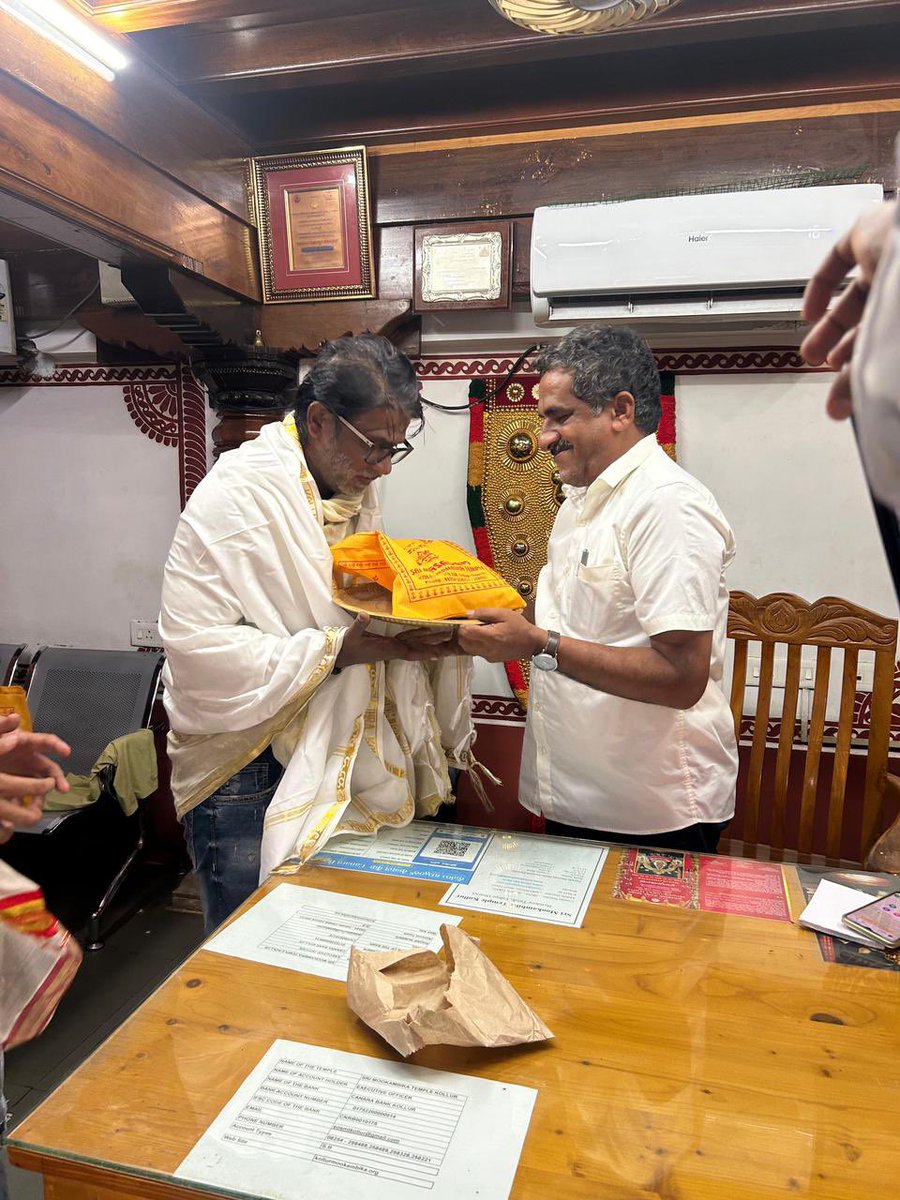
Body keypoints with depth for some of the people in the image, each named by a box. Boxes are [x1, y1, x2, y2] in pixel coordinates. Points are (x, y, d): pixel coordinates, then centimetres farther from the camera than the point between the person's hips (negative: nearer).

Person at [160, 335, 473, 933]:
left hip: (340, 766, 7)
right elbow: (200, 651, -25)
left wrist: (417, 628, -4)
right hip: (250, 775, -7)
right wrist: (339, 649, -26)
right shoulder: (236, 496, -18)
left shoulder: (358, 492, 8)